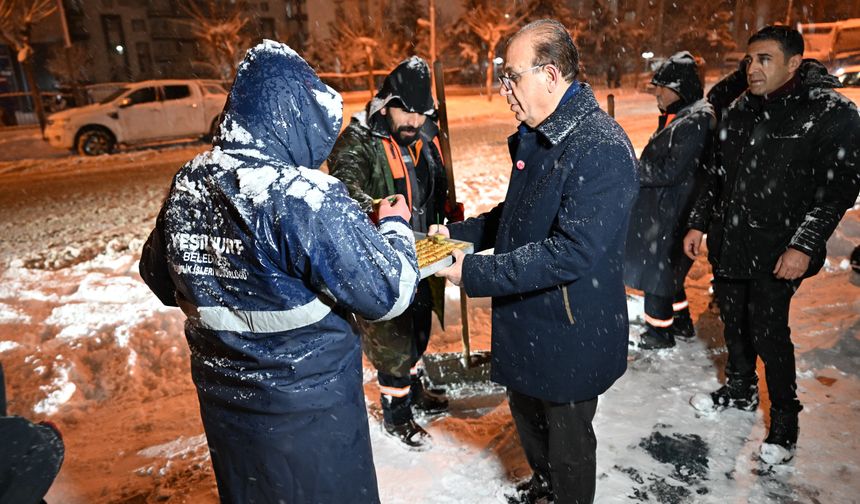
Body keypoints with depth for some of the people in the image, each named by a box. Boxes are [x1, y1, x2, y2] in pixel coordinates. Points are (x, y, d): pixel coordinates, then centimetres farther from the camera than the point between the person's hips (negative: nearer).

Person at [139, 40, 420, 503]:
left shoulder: (185, 185, -7)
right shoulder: (306, 199, -27)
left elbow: (159, 277, 9)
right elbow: (387, 293, -20)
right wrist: (396, 226, -3)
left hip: (223, 399, 6)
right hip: (309, 406, -5)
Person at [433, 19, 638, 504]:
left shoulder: (602, 148, -25)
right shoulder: (535, 136, 5)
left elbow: (573, 253, -31)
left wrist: (476, 273, -29)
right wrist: (458, 232, 2)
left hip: (570, 334, -9)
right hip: (526, 320, 9)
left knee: (568, 437, 14)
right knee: (526, 411, 28)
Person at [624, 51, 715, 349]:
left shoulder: (695, 121, -19)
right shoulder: (676, 117, 11)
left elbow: (671, 171, -23)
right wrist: (636, 167, 5)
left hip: (670, 213, -10)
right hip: (659, 208, 10)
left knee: (657, 269, 3)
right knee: (667, 268, 21)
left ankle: (659, 332, 19)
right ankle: (681, 323, 38)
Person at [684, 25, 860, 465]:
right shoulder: (740, 110, 9)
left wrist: (805, 244, -19)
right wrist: (698, 223, 13)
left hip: (777, 251, -5)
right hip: (727, 242, 6)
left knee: (769, 332, -3)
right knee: (734, 322, 16)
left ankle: (784, 420, 18)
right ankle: (741, 390, 37)